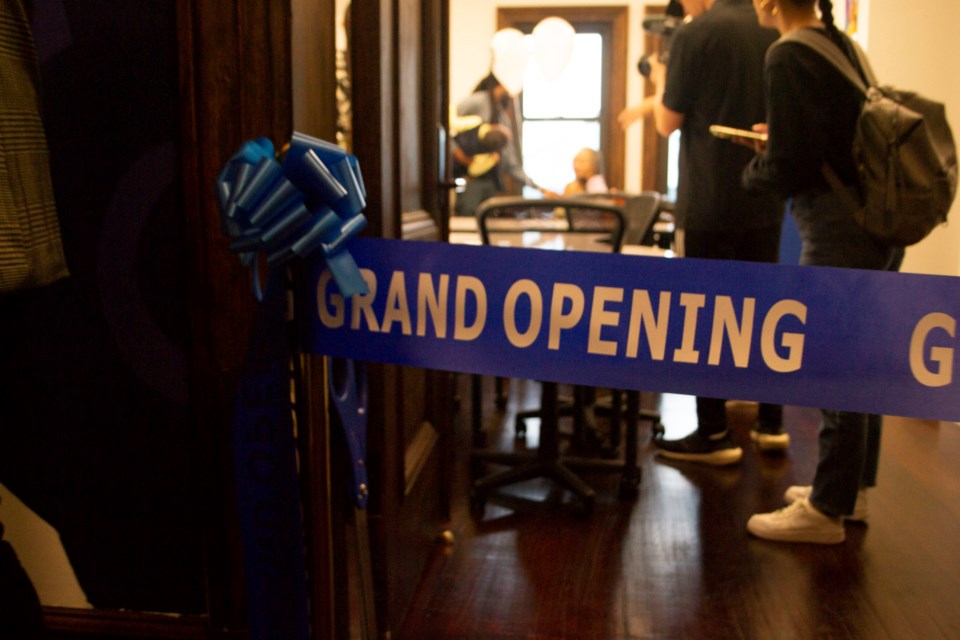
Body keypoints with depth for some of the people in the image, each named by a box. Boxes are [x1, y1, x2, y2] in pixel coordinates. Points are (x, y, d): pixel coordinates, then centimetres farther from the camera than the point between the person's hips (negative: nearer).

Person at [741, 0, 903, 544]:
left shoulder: (790, 56, -13)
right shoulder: (843, 44, 11)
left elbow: (789, 168, -16)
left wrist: (753, 171, 4)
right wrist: (778, 142, 19)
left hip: (840, 231, -9)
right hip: (878, 224, 9)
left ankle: (827, 511, 11)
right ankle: (853, 489, 30)